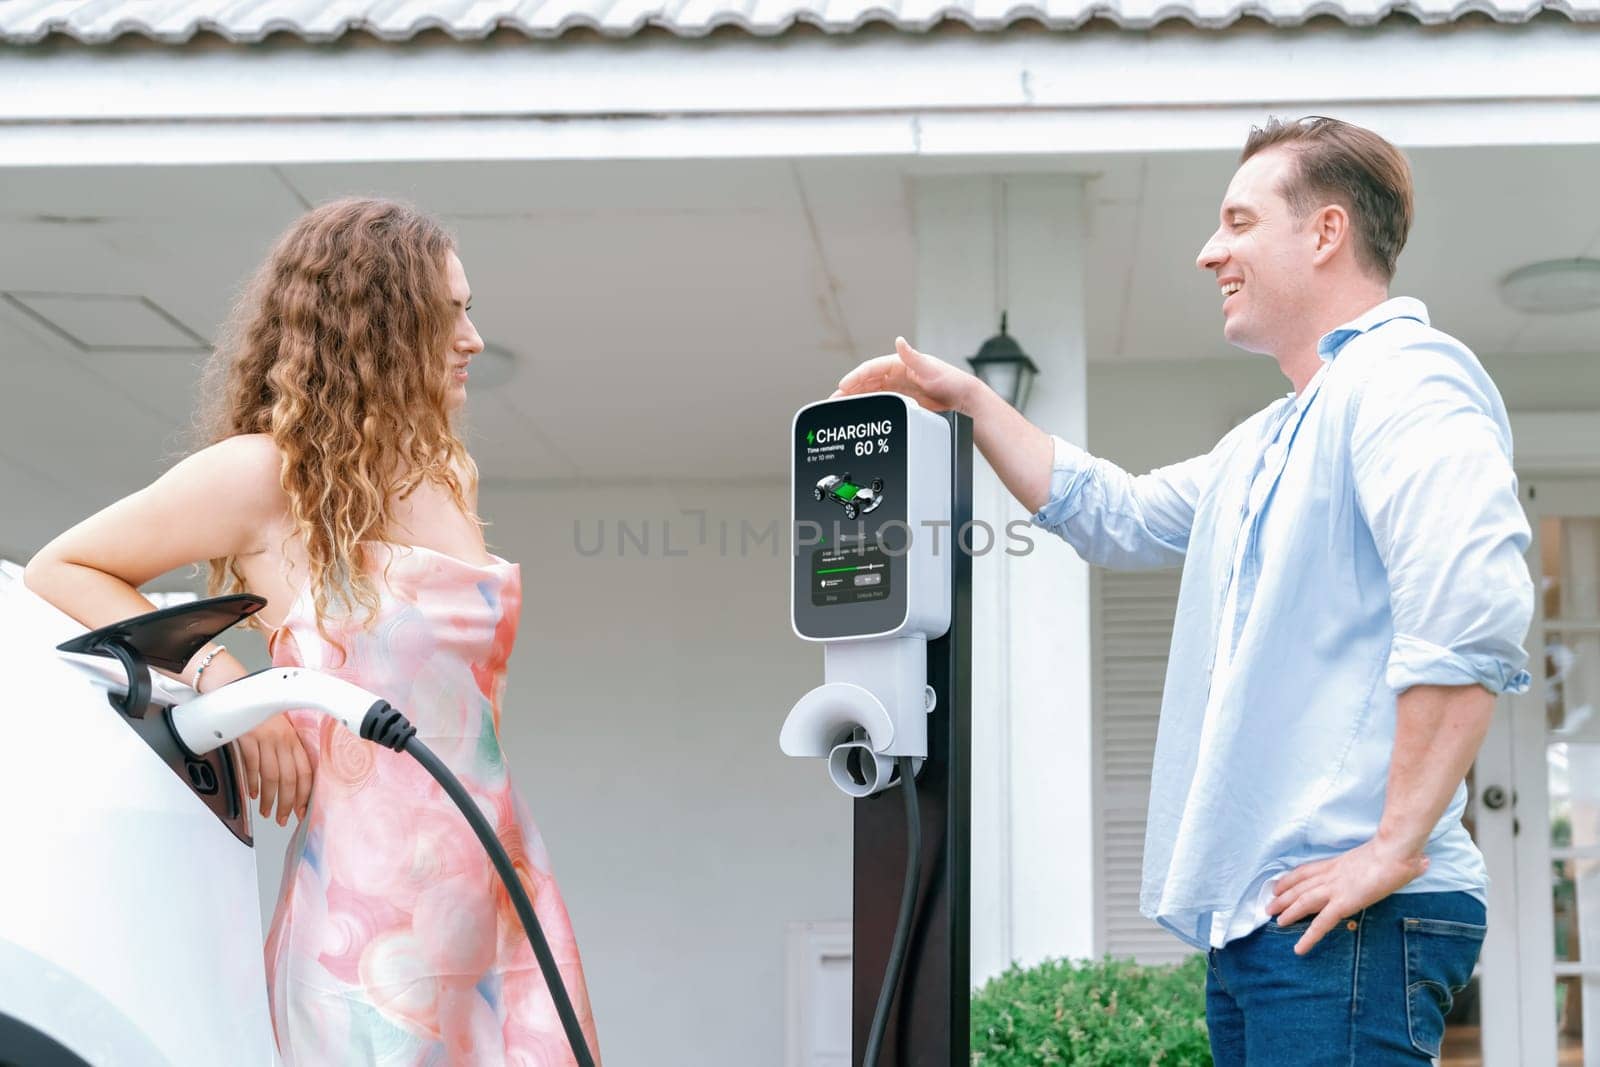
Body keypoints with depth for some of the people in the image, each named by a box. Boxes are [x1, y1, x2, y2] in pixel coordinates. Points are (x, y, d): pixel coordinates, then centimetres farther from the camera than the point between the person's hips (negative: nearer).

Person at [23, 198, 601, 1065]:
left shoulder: (448, 476, 15)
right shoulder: (267, 475, -4)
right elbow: (58, 570, 4)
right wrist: (218, 677, -8)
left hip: (504, 900, 6)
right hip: (371, 921, -6)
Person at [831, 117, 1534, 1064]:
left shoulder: (1406, 379, -11)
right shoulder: (1268, 444, 23)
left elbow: (1473, 610, -25)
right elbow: (1114, 515, 35)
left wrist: (1397, 845, -24)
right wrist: (971, 402, 29)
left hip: (1346, 922, -10)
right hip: (1256, 916, 10)